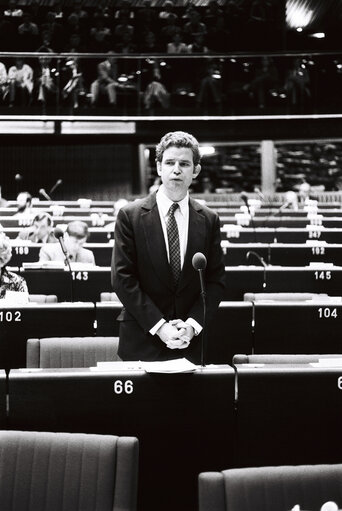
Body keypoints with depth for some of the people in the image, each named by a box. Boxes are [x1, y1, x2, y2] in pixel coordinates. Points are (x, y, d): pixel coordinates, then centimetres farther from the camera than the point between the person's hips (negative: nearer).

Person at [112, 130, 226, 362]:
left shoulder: (209, 220, 5)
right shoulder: (130, 215, -2)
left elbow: (216, 280, 5)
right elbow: (122, 278, -7)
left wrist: (193, 324, -9)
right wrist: (158, 326, -13)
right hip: (142, 341, -2)